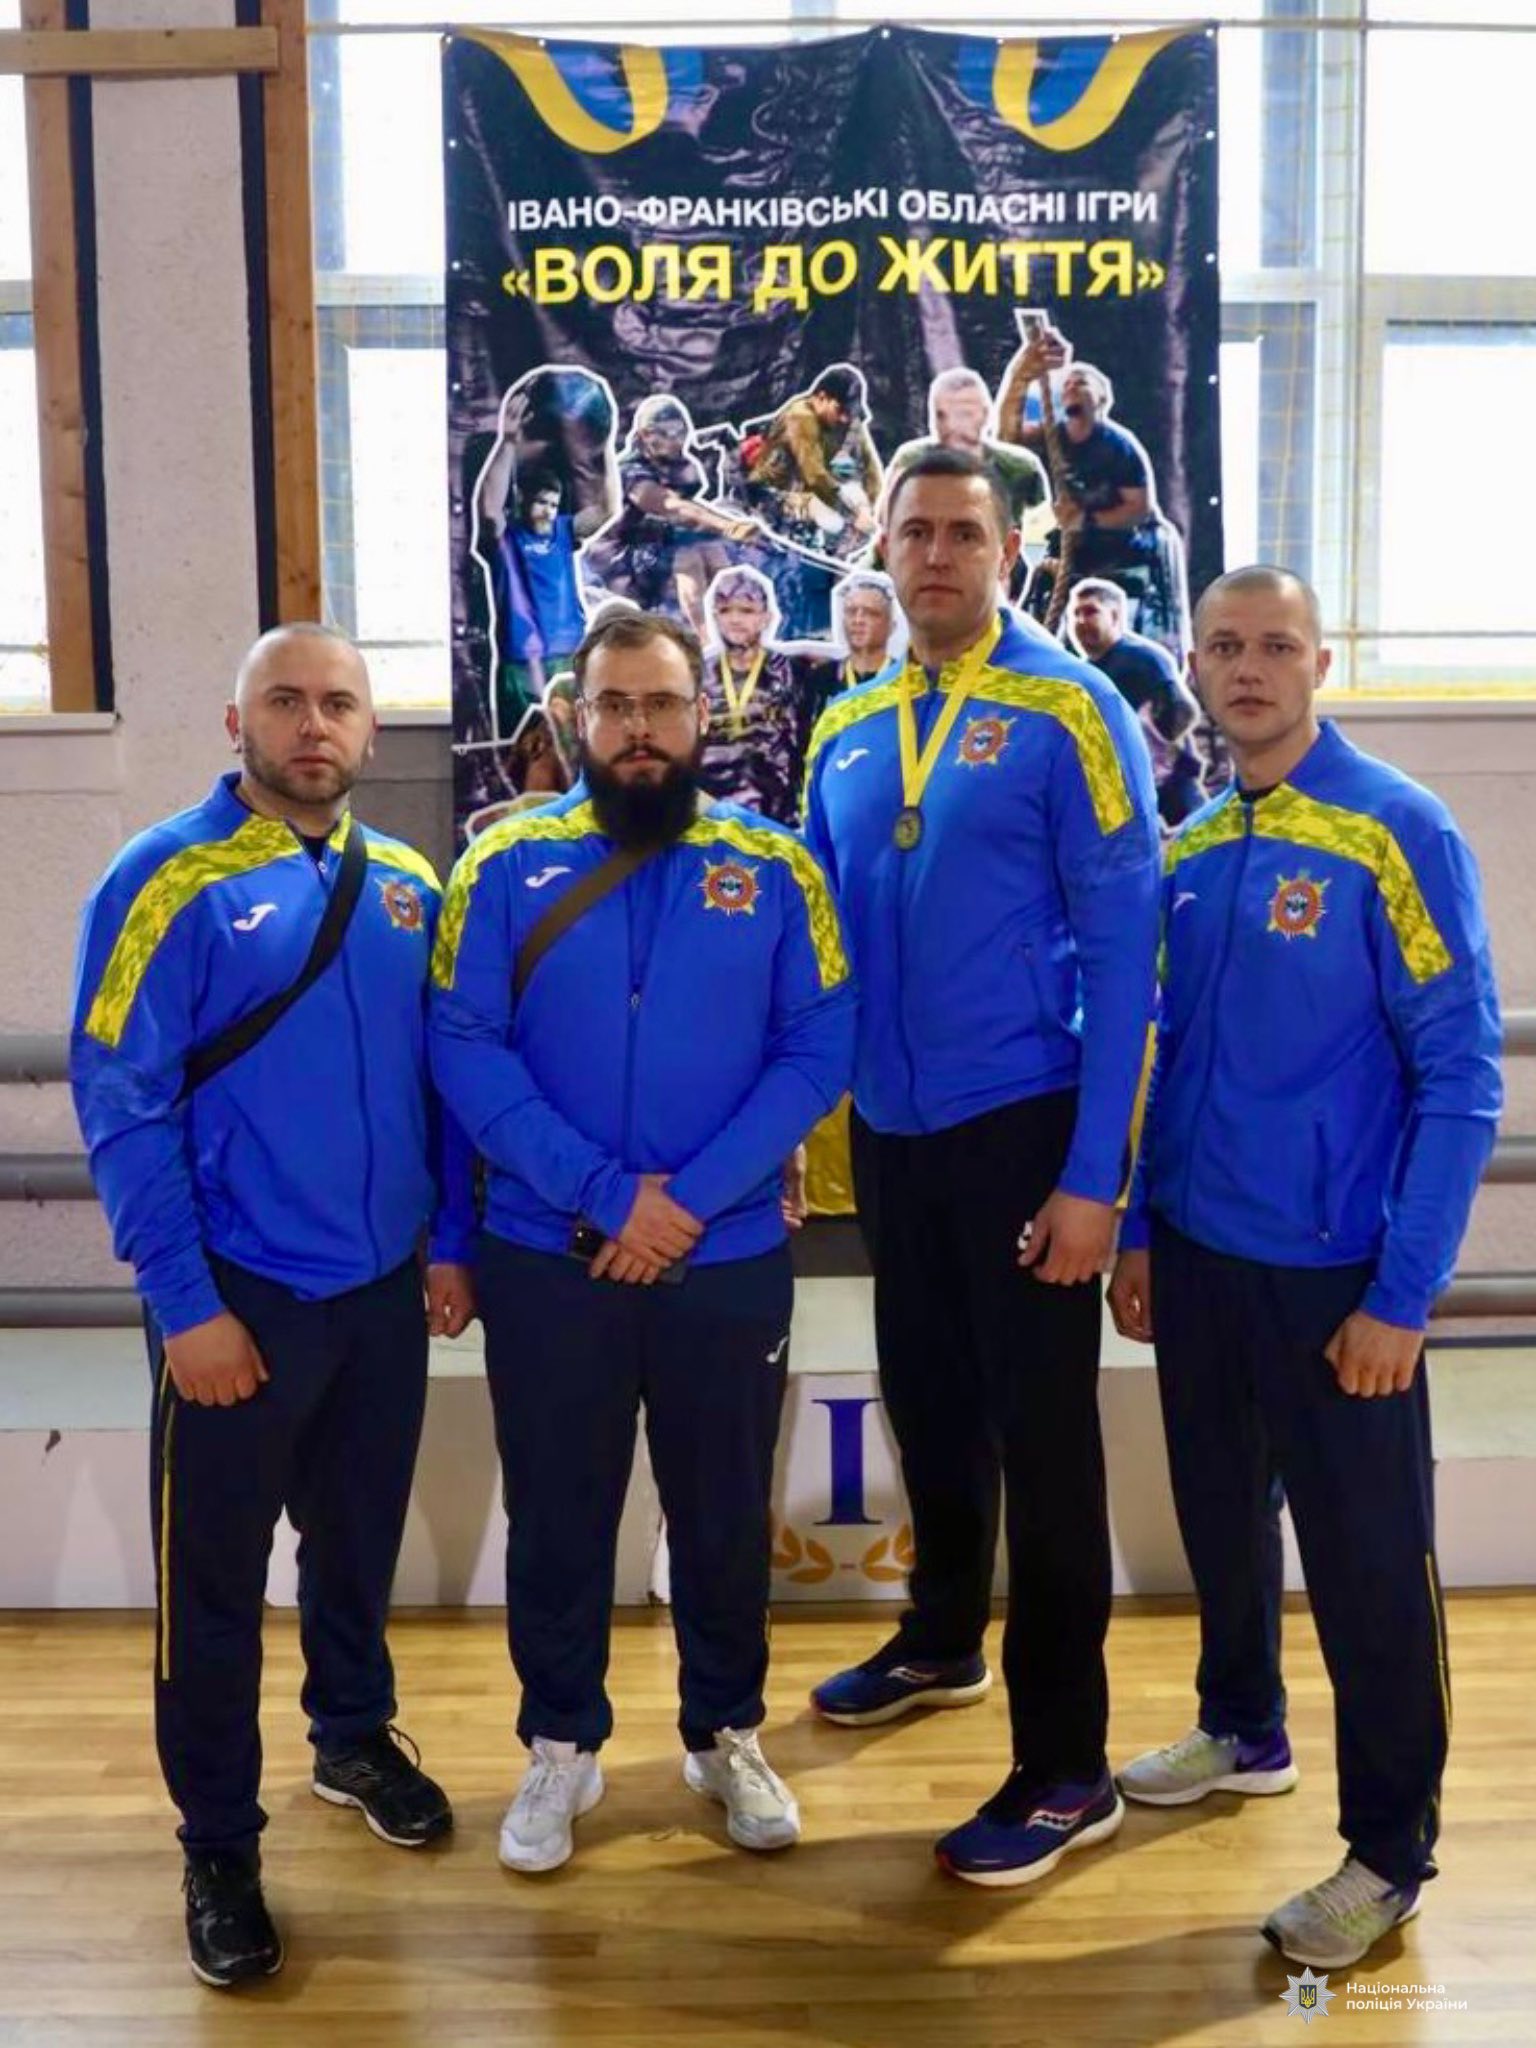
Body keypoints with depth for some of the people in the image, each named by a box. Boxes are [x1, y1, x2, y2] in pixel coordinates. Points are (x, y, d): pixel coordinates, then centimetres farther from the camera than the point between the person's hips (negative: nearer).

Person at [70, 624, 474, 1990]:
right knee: (217, 1581, 8)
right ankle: (219, 1848, 27)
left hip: (385, 1286, 5)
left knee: (359, 1540, 21)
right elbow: (121, 1105, -14)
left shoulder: (407, 887, 4)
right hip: (241, 1295, -4)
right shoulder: (170, 880, -12)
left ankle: (356, 1737, 45)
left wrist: (451, 1242, 7)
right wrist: (184, 1303, -16)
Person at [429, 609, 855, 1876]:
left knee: (725, 1513, 14)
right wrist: (606, 1196, -17)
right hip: (547, 1261, 0)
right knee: (556, 1516, 12)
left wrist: (692, 1199, -16)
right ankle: (561, 1746, 33)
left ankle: (729, 1736, 35)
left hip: (730, 1262, 1)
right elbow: (466, 1049, -9)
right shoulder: (507, 864, -2)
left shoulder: (776, 870, 0)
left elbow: (819, 1052, -5)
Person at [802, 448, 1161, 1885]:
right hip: (889, 1135, 6)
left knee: (1042, 1437, 2)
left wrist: (1092, 1176, -17)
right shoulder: (847, 732, 8)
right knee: (926, 1406, 20)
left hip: (1023, 1130, -5)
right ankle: (943, 1641, 43)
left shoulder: (1070, 711, -8)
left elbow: (1118, 947, -12)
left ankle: (1065, 1770, 14)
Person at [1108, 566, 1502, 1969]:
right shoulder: (1191, 847, 6)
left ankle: (1391, 1851, 22)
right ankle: (1244, 1733, 43)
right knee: (1222, 1513, 20)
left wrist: (1402, 1292, -16)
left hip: (1334, 1269, -6)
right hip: (1199, 1249, 6)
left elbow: (1461, 1080, -13)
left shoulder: (1399, 833, -12)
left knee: (1368, 1559, 5)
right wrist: (1138, 1230, 12)